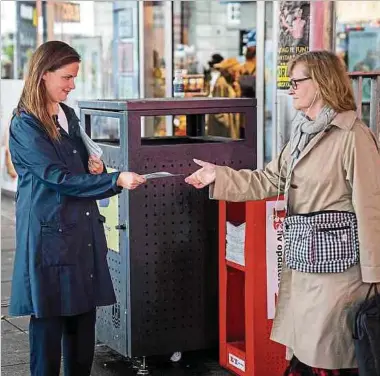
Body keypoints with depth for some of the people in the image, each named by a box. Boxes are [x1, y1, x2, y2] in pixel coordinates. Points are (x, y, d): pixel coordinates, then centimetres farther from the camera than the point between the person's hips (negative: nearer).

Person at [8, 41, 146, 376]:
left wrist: (96, 169, 0)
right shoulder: (25, 126, -10)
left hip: (83, 230, 7)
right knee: (49, 317, -1)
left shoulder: (68, 116, 14)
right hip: (50, 232, -7)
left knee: (84, 314, 9)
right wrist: (116, 180, -24)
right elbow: (59, 178, -18)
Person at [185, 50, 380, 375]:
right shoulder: (303, 133, 13)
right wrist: (219, 175, 11)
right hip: (302, 251, 9)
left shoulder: (353, 135, -15)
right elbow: (268, 181, 19)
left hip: (334, 253, -9)